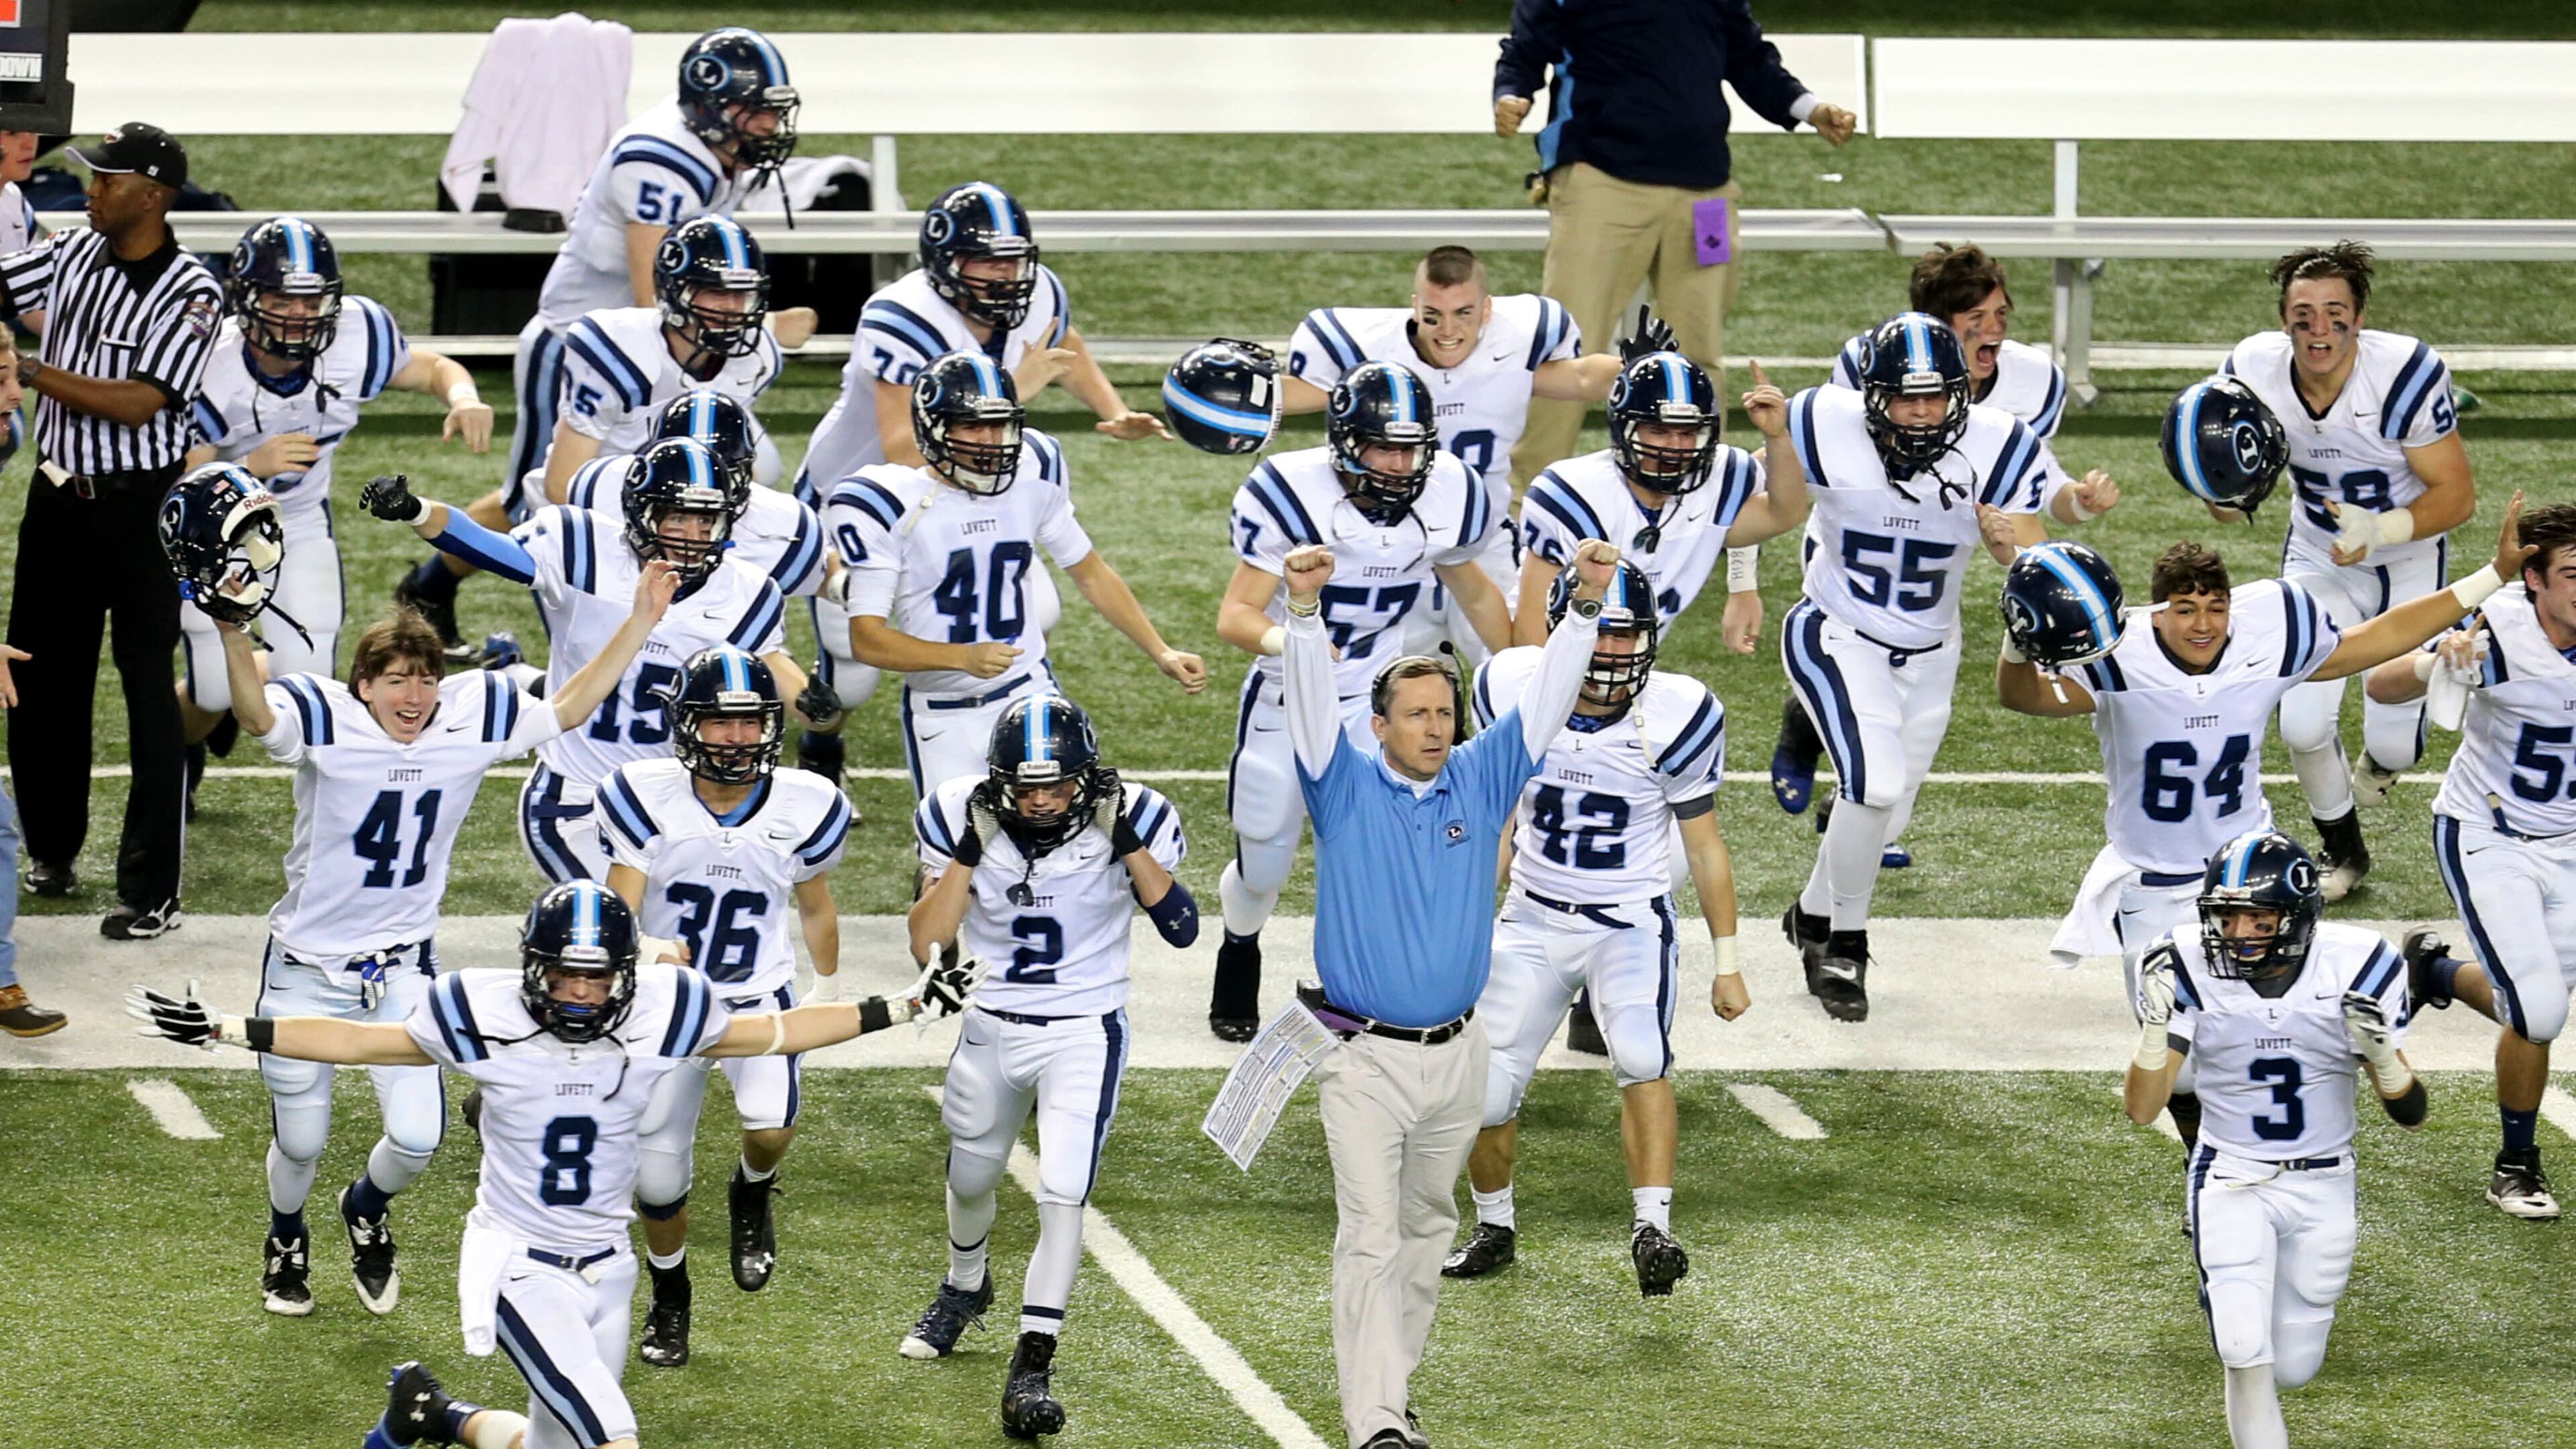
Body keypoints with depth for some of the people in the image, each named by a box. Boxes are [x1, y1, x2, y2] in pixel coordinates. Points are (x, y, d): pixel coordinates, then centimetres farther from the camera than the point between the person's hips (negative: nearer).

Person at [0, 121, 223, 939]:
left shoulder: (190, 295, -14)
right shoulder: (74, 252, 3)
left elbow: (140, 403, -21)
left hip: (140, 509, -6)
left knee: (149, 693, -4)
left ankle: (153, 891, -2)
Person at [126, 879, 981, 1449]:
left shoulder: (662, 1015, -9)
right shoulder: (486, 1018, -13)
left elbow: (776, 1034, 6)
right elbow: (361, 1042, 0)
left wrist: (903, 1010, 4)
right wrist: (227, 1032, -4)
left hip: (604, 1270, 4)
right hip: (518, 1265, -4)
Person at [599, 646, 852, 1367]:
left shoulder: (803, 808, -11)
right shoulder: (647, 798, -16)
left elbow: (815, 910, 7)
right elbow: (619, 915, -14)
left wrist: (830, 992, 18)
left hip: (761, 1001, 0)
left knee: (771, 1126, -27)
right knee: (658, 1176, 4)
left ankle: (752, 1195, 12)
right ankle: (669, 1299, 35)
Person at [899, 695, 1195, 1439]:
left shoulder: (1124, 818, -17)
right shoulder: (964, 817, -14)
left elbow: (1182, 928, -19)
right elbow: (928, 945, -16)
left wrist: (1130, 845, -28)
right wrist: (967, 855, -27)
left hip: (1085, 1034, -3)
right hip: (991, 1032, 3)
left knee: (1062, 1192, -17)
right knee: (971, 1180, 23)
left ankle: (1032, 1368, -13)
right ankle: (965, 1288, 54)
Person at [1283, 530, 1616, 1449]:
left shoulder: (1480, 783, 6)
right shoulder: (1346, 787, -3)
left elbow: (1544, 703, 0)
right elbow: (1310, 702, -16)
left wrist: (1586, 607, -13)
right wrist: (1305, 611, -33)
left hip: (1457, 1054, 4)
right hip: (1365, 1059, -4)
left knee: (1426, 1228, 15)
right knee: (1371, 1237, -12)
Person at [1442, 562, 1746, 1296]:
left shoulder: (1676, 717, -14)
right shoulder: (1514, 691, -9)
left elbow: (1704, 846, -2)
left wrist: (1727, 963, 0)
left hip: (1631, 924, -2)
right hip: (1534, 919, 3)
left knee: (1642, 1055, -30)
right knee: (1483, 1095, -1)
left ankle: (1652, 1228, -29)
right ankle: (1495, 1227, 26)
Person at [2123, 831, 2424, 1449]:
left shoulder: (2357, 968, -13)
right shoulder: (2192, 970, -15)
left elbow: (2411, 1115, -7)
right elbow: (2142, 1110, -15)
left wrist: (2382, 1055, -28)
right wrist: (2156, 1019, -30)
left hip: (2322, 1188, 2)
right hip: (2231, 1182, -2)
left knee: (2291, 1368, 9)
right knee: (2245, 1351, -22)